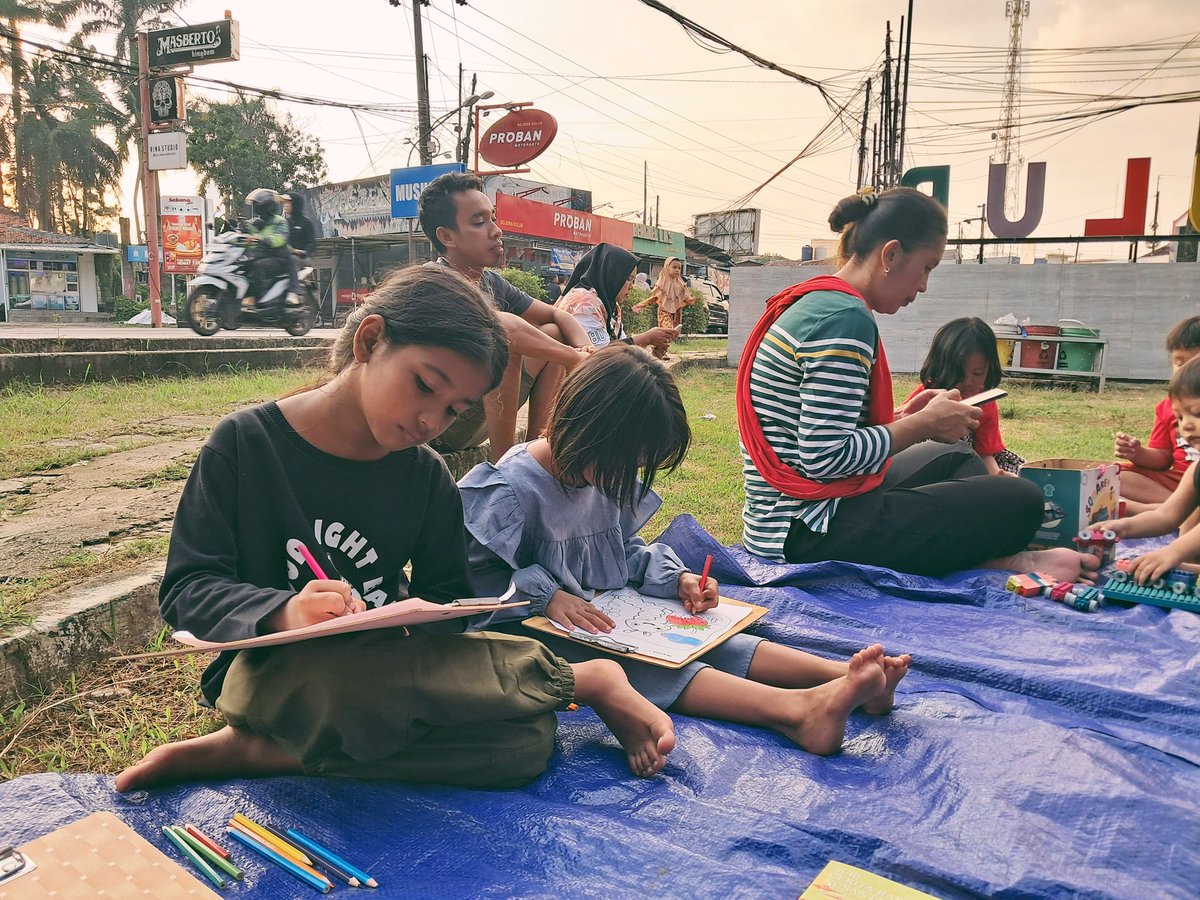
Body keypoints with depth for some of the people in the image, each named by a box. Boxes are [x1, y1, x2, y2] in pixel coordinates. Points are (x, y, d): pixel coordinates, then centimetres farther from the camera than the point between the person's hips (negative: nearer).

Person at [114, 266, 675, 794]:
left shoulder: (427, 478, 4)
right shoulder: (246, 443, -7)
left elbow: (445, 596, 7)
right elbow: (186, 589, -9)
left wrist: (423, 616, -19)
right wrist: (282, 613, -30)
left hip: (385, 678, 3)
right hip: (272, 672, -2)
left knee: (527, 741, -26)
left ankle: (264, 753, -18)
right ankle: (583, 681, -17)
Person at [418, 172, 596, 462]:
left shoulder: (491, 282, 5)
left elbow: (557, 315, 14)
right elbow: (507, 327, -38)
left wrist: (585, 346, -9)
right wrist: (577, 359, -26)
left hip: (482, 410, 9)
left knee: (554, 335, 10)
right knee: (502, 334, -29)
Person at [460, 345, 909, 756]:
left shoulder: (606, 477, 7)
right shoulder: (509, 489, -18)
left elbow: (626, 551, 18)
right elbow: (476, 574, -15)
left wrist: (675, 577, 1)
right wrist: (545, 594, -26)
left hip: (611, 617, 8)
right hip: (540, 633, -8)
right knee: (634, 662, -31)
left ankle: (839, 675, -25)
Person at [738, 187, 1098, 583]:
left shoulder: (813, 303, 11)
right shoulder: (846, 319, -20)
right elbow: (825, 457, -27)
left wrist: (902, 417, 7)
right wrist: (923, 424, -13)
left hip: (783, 515, 11)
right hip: (812, 534, -11)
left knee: (954, 457, 26)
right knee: (1021, 501, -10)